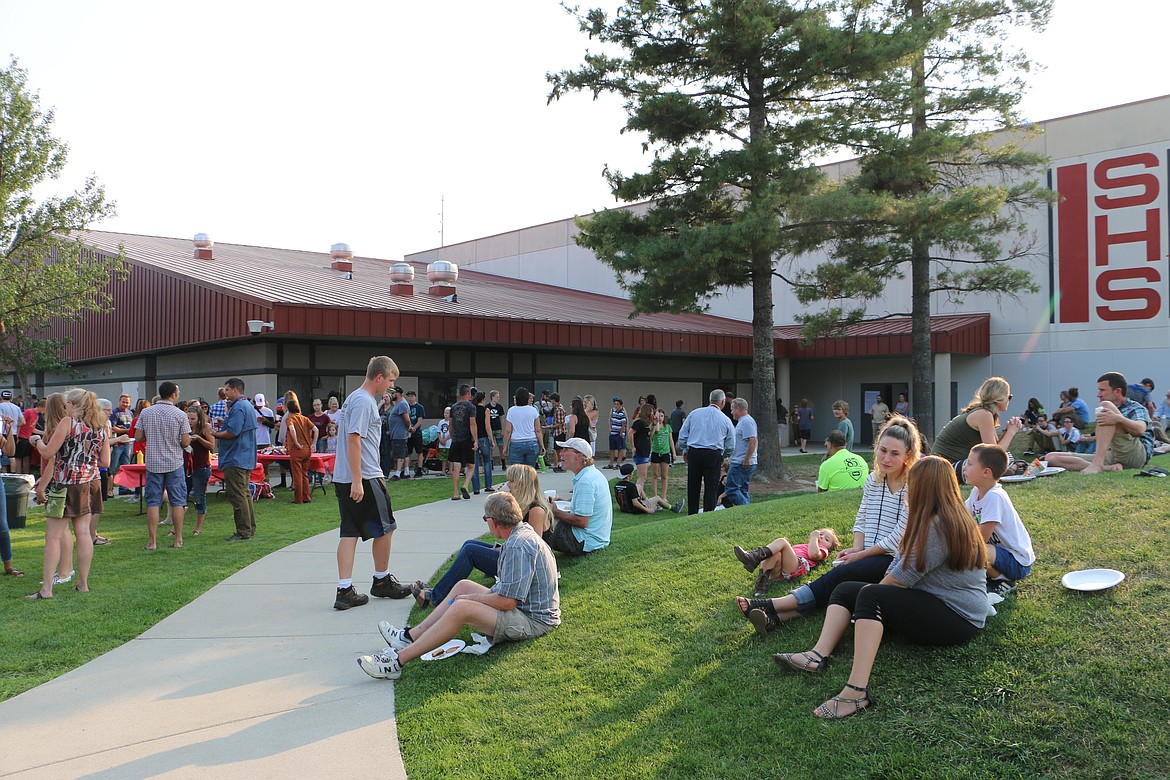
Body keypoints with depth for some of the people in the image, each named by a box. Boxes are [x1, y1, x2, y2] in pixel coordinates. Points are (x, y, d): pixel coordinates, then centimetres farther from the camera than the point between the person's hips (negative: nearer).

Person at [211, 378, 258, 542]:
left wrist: (215, 434, -8)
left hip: (235, 460, -11)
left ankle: (243, 532, -4)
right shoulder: (248, 405, 16)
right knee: (245, 493, 15)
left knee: (237, 496, -6)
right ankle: (250, 529, 21)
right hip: (246, 458, 11)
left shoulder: (238, 407, -17)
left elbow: (233, 432, -23)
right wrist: (223, 426, 15)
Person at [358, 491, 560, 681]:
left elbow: (507, 602, -25)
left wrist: (471, 598, -10)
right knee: (463, 586, 15)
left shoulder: (518, 546, -23)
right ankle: (410, 636, 14)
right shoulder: (524, 531, 9)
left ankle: (398, 660, -22)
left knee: (462, 608, -26)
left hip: (532, 621, -11)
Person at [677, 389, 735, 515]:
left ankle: (692, 515, 17)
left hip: (694, 453, 2)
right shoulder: (725, 420, 5)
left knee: (693, 487, 11)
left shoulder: (694, 413, 8)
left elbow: (682, 434, 10)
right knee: (711, 488, 2)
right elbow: (730, 446, 11)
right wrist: (723, 457, 27)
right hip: (714, 455, -2)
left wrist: (684, 450, 22)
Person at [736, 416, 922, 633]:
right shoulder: (873, 480, 11)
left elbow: (899, 537, -13)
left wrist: (861, 555, -9)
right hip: (869, 555, 6)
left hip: (894, 559, -6)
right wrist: (857, 547, -1)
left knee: (839, 575, -27)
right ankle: (777, 617, -43)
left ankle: (772, 606, -33)